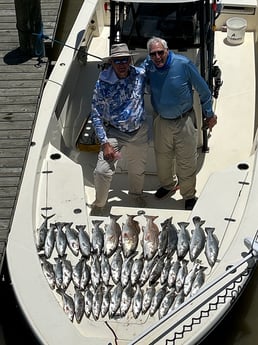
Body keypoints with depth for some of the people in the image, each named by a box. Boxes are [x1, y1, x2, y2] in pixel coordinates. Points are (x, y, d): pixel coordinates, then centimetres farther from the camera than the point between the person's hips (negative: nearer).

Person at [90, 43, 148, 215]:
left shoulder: (140, 75, -10)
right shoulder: (103, 83, -18)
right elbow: (96, 115, -13)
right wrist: (105, 143, -19)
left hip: (139, 132, 3)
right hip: (114, 133, -3)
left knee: (138, 169, 22)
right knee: (102, 171, -15)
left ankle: (136, 193, 54)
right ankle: (99, 204, 12)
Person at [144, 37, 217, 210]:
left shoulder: (183, 64, -19)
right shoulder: (147, 66, -10)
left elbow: (203, 90, -7)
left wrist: (209, 114, 1)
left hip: (184, 121, -4)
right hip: (162, 122, 4)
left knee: (186, 161, 2)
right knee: (162, 158, 19)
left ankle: (189, 196, 23)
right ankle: (168, 185, 47)